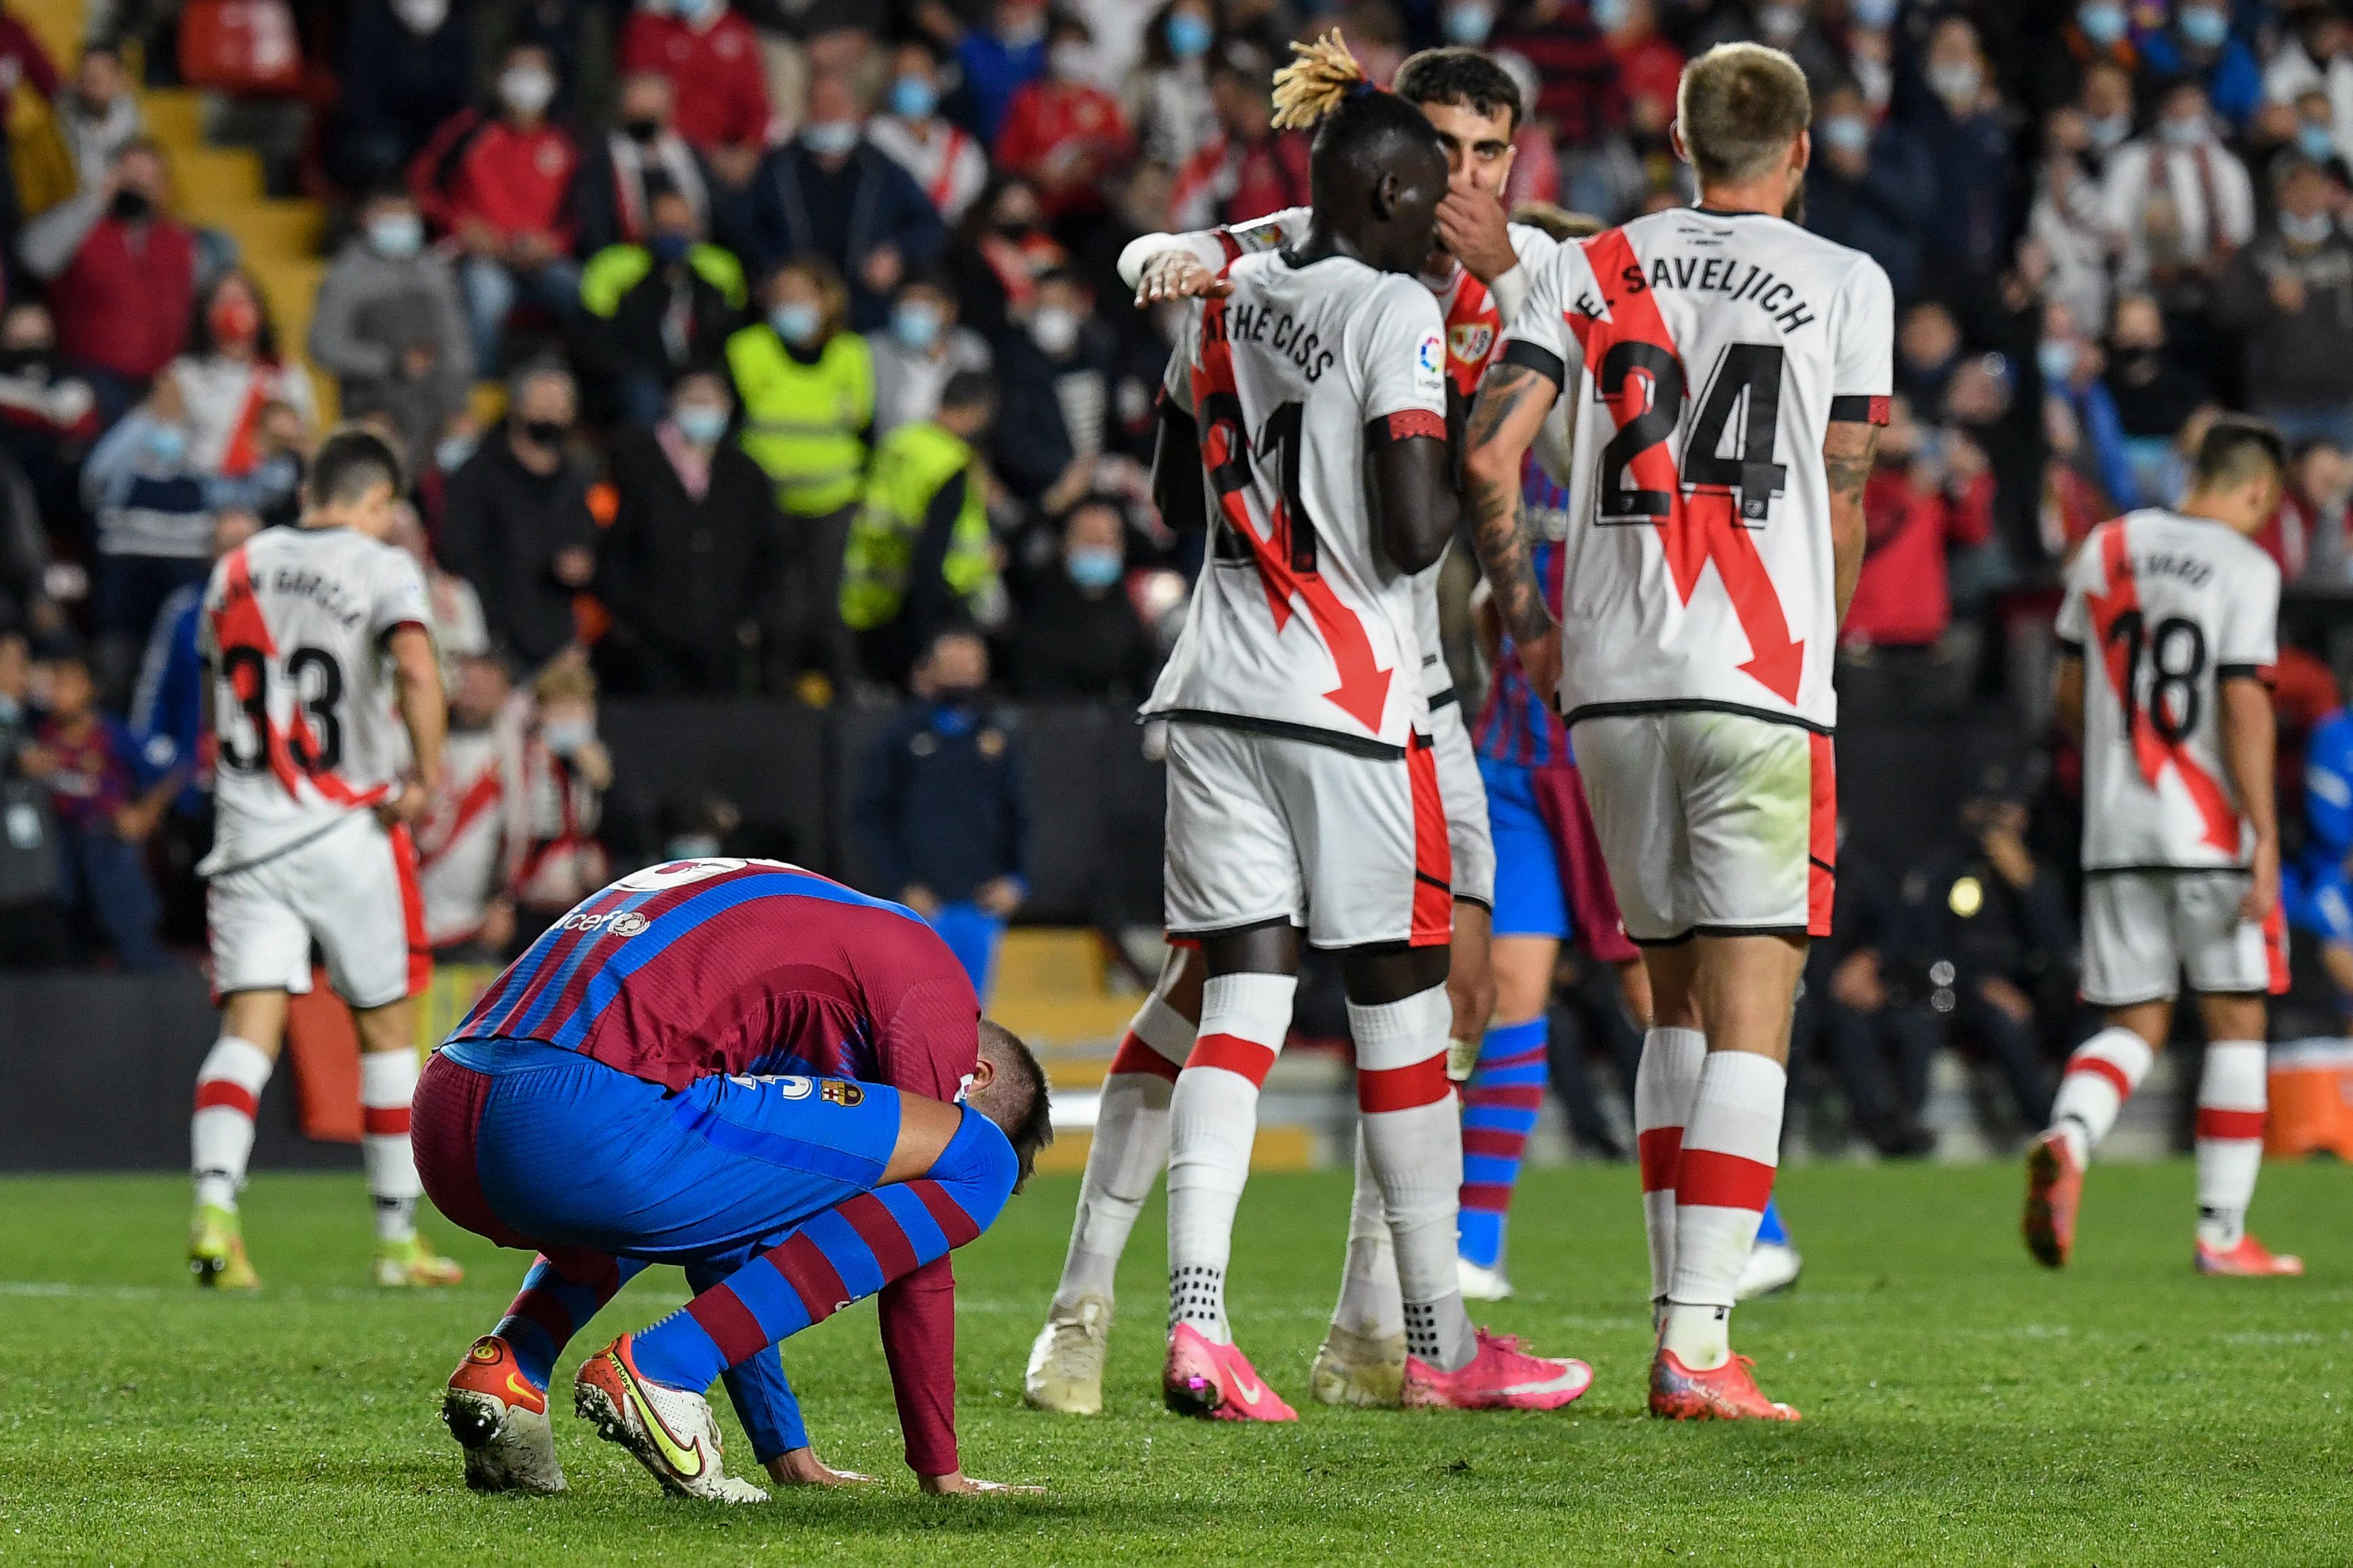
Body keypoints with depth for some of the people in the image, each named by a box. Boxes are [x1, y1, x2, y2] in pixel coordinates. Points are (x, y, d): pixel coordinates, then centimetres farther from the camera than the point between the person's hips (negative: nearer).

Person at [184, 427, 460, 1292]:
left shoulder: (237, 570, 11)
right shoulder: (381, 569, -5)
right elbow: (417, 672, -24)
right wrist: (425, 776, -14)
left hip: (246, 826, 3)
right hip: (349, 829, -3)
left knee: (250, 1025, -3)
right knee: (386, 1029, 11)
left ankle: (214, 1204, -26)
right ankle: (398, 1238, 15)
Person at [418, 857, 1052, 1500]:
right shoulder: (933, 983, 12)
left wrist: (786, 1449, 43)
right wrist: (939, 1466, 21)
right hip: (582, 1128, -9)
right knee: (972, 1162, 1)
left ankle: (507, 1363, 15)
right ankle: (658, 1370, -6)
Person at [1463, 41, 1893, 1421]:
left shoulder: (1592, 271, 10)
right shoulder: (1847, 284, 3)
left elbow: (1489, 452, 1)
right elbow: (1842, 504, 5)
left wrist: (1524, 611, 14)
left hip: (1611, 684, 4)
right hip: (1762, 685, -4)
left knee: (1679, 997, 17)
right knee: (1748, 1014, -4)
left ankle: (1680, 1311, 15)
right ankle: (1700, 1344, -12)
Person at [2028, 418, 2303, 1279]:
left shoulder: (2104, 548, 9)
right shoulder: (2245, 567, -8)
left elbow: (2070, 700, 15)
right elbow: (2244, 705, -15)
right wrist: (2265, 836, -14)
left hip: (2115, 833, 5)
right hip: (2209, 834, -5)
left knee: (2135, 1023, 10)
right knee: (2236, 1021, 6)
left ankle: (2066, 1138, -20)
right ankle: (2222, 1232, 5)